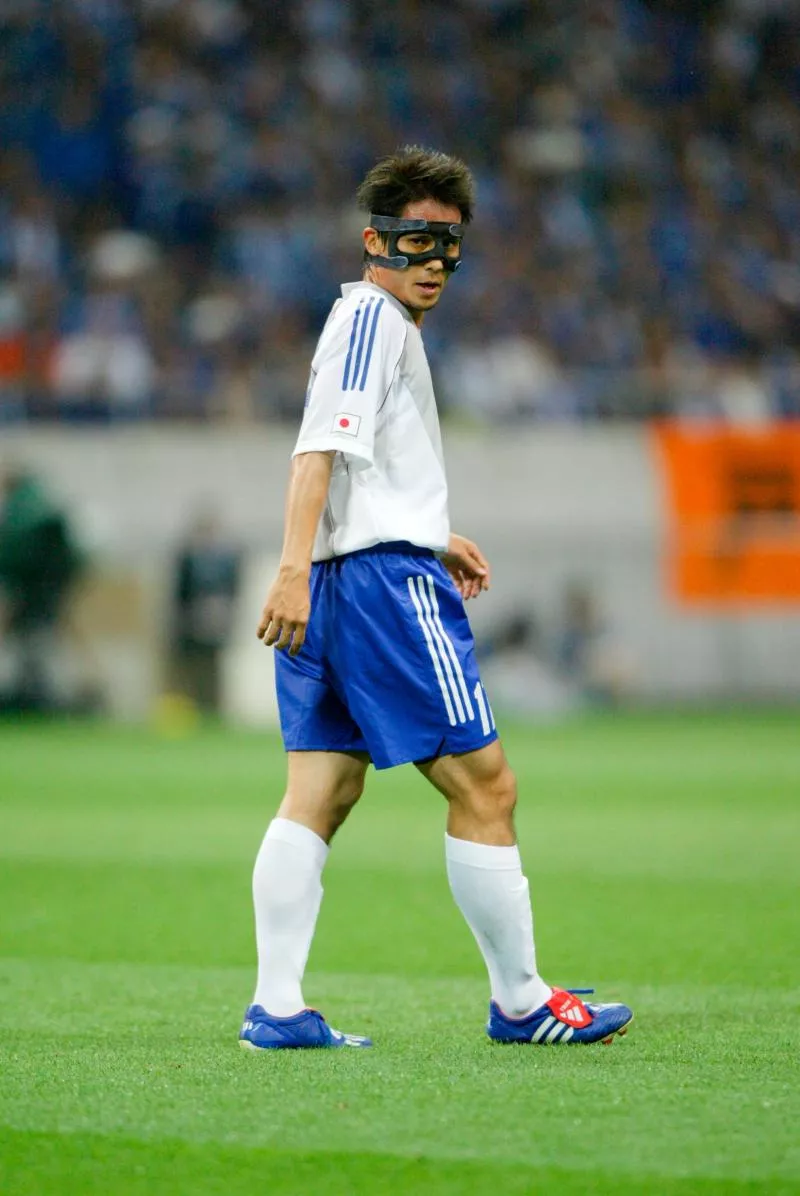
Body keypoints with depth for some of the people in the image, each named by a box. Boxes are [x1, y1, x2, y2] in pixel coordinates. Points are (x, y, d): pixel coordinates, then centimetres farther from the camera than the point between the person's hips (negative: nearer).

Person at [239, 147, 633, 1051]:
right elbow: (321, 447, -18)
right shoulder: (371, 315, -8)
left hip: (334, 584, 10)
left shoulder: (379, 323, 22)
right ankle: (519, 1002, 2)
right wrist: (295, 568, -27)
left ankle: (275, 1007, -1)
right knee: (484, 787, -4)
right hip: (387, 579, -10)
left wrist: (434, 542, 38)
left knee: (318, 798, 3)